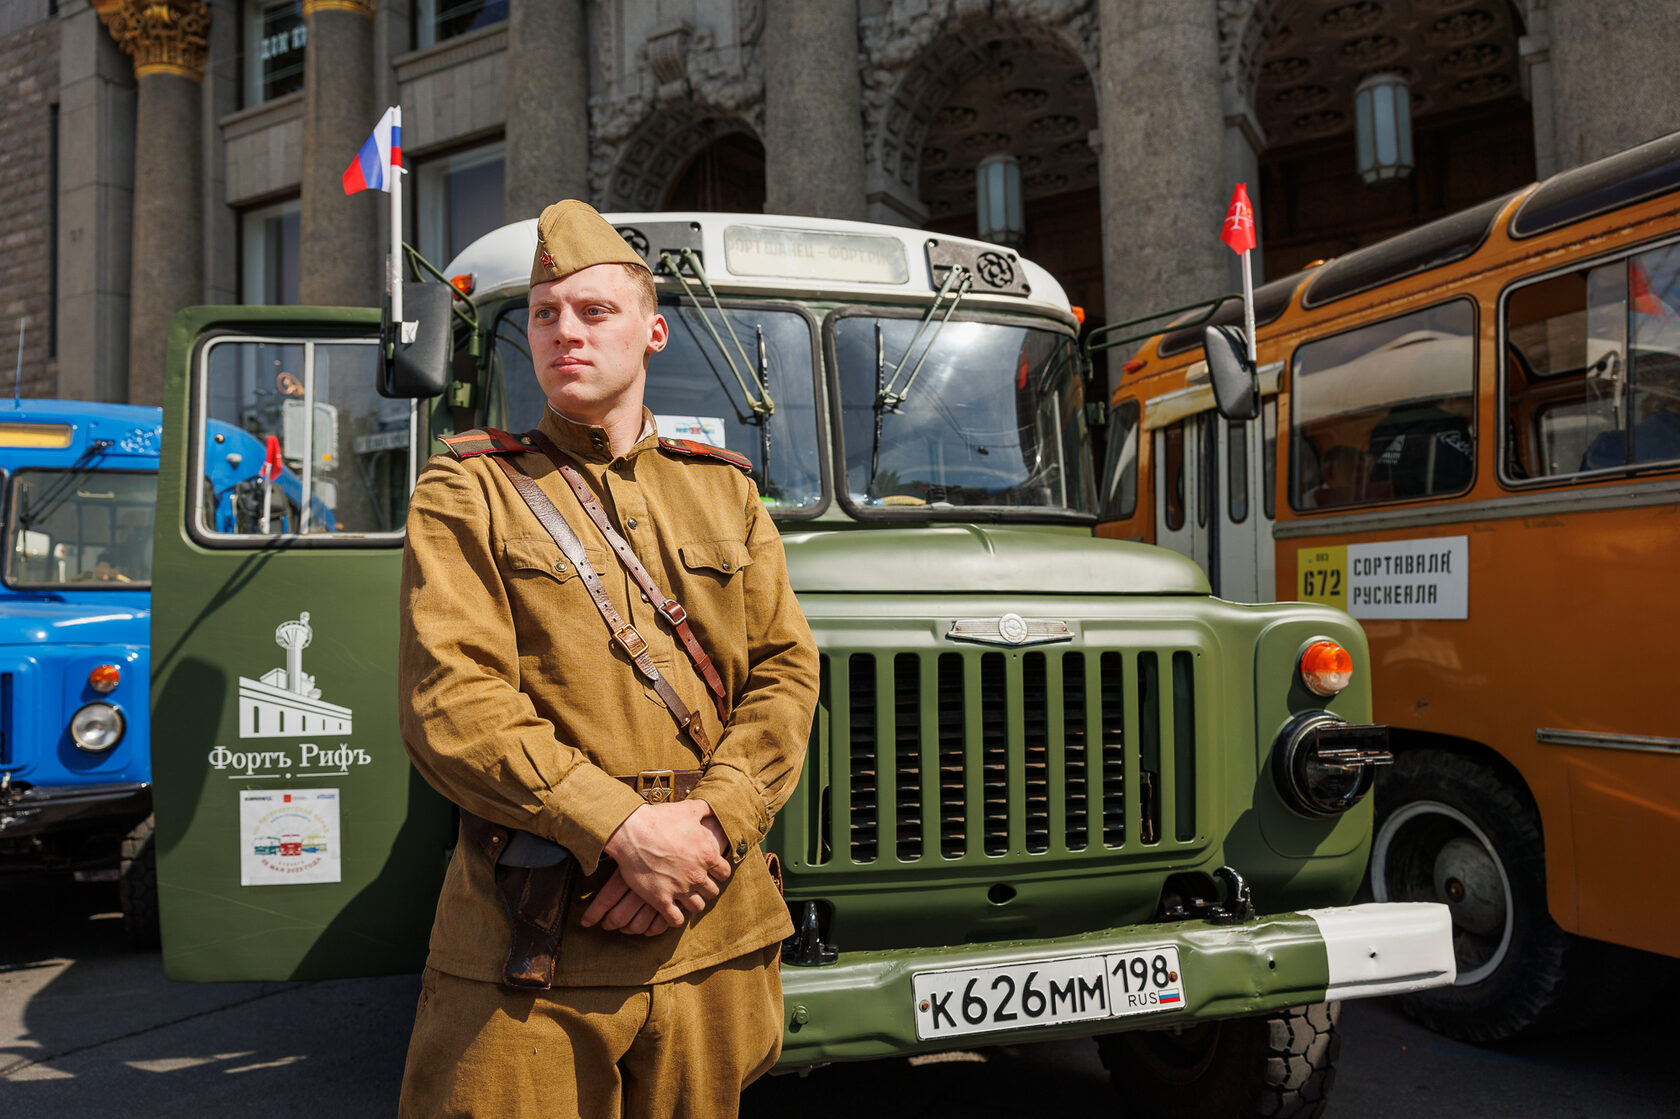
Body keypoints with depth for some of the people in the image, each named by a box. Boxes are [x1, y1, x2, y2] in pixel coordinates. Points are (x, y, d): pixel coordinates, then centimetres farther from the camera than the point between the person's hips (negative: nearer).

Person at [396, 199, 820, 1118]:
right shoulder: (467, 493, 2)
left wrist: (710, 823, -11)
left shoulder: (724, 491, 13)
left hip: (712, 931, 3)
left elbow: (785, 672, 6)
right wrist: (622, 831, -18)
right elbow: (449, 707, -9)